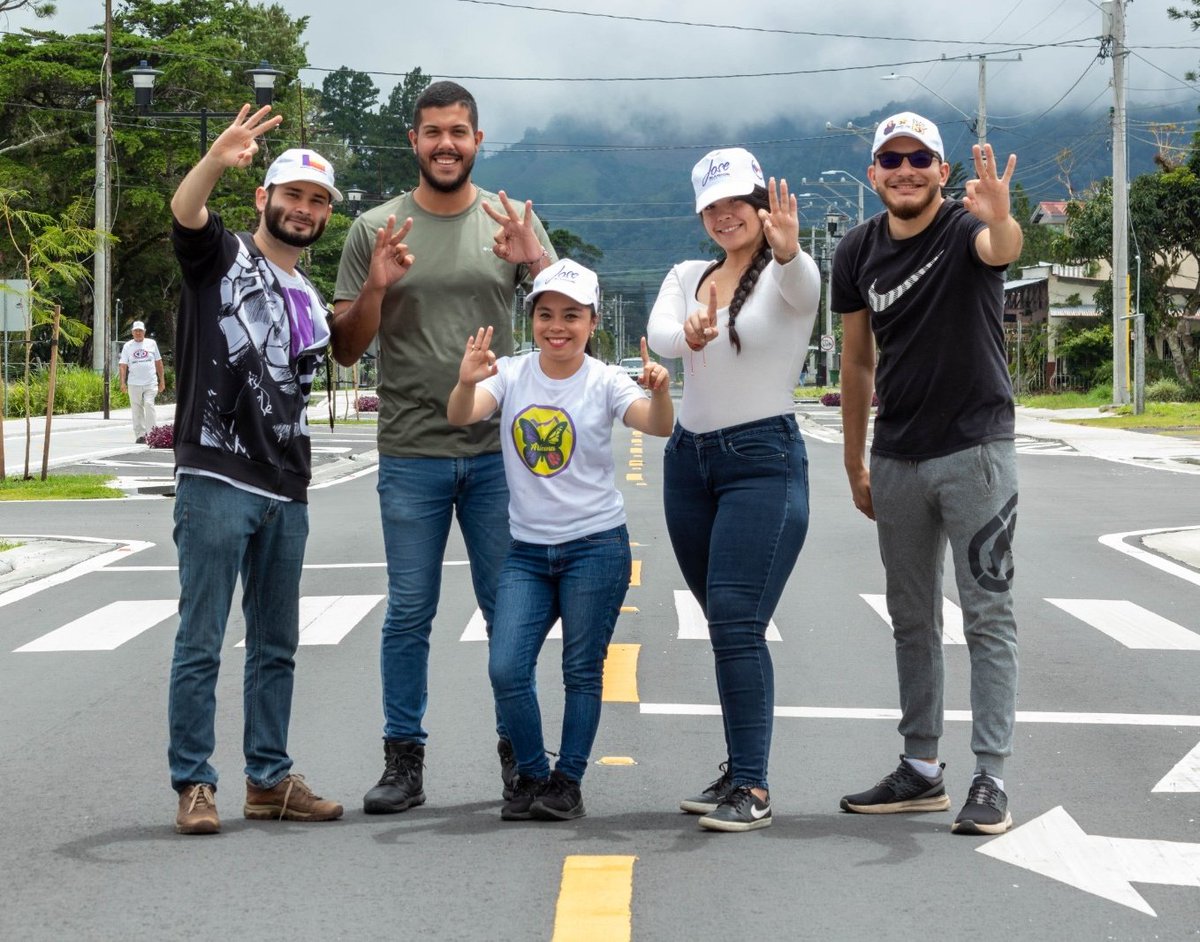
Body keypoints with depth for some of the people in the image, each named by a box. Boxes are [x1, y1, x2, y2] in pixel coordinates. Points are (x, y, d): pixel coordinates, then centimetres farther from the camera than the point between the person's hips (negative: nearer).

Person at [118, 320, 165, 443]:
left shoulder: (151, 343, 9)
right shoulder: (127, 346, 7)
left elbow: (158, 362, 14)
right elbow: (123, 365, 3)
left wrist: (162, 380, 12)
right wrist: (123, 382, -8)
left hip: (150, 383, -1)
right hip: (134, 384, 1)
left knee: (149, 405, -15)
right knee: (137, 410, 3)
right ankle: (140, 435, 10)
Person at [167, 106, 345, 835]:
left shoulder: (309, 301, 20)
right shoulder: (221, 255, 0)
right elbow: (185, 211, -23)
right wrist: (216, 162, -42)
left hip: (286, 493, 7)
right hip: (216, 481, -7)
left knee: (277, 644, 12)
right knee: (201, 642, -5)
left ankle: (269, 779, 20)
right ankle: (194, 784, 1)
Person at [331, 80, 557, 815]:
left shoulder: (513, 222, 5)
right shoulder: (377, 229, 3)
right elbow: (346, 350, 4)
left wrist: (538, 265, -18)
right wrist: (376, 286, -14)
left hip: (498, 451, 1)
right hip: (411, 456, 0)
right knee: (409, 614, 4)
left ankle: (519, 753, 17)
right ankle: (404, 761, 11)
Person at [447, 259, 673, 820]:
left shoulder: (604, 382, -6)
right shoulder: (511, 375, 0)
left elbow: (658, 425, -22)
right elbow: (459, 417, -17)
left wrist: (659, 392, -44)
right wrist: (467, 382, -39)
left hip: (595, 545, -2)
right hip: (527, 548, 2)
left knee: (582, 671, 4)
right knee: (505, 669, -5)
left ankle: (567, 781, 18)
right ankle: (531, 775, 14)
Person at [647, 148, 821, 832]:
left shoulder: (786, 276, -4)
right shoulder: (688, 276, 11)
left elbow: (803, 286, -30)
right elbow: (658, 333, -9)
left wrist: (788, 248, -53)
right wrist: (687, 335, -33)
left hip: (764, 460, -6)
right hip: (690, 458, 6)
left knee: (736, 622, -15)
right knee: (725, 627, 11)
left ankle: (754, 789, -13)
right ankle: (741, 768, 21)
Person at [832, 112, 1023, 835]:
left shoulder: (966, 226, -10)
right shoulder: (858, 252, 4)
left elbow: (1003, 252, -36)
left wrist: (1001, 218, -59)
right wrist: (855, 462, 12)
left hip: (974, 451, -5)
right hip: (897, 460, 6)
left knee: (988, 615, -3)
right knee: (912, 619, 12)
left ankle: (991, 778, -1)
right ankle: (922, 769, 21)